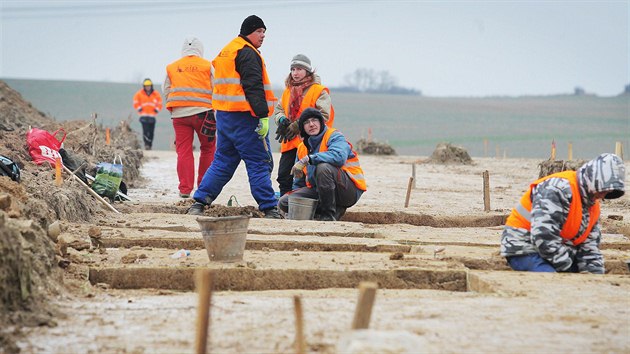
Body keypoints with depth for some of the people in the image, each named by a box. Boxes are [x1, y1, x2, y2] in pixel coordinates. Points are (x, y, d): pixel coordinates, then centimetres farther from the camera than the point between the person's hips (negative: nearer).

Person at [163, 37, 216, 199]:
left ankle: (185, 189, -1)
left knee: (183, 151, 2)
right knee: (208, 149, 11)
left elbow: (166, 91, 12)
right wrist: (215, 112, 12)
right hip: (202, 112, -2)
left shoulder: (172, 67, 11)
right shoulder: (207, 66, 4)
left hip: (179, 113, 2)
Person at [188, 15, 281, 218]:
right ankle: (269, 210, -3)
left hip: (224, 115, 9)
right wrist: (263, 116, -21)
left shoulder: (226, 52, 20)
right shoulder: (248, 53, -11)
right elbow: (253, 87, -19)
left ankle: (199, 203, 9)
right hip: (244, 117, -9)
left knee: (222, 162, 13)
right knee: (259, 163, -4)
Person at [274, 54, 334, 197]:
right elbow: (277, 110, 21)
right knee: (284, 177, 5)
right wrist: (282, 120, -5)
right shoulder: (288, 91, 17)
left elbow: (323, 115, -12)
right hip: (290, 143, 6)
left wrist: (297, 126, -16)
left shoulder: (319, 91, -4)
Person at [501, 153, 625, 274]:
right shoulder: (558, 189, -23)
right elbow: (544, 238, -30)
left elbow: (589, 247, 12)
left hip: (558, 253, 10)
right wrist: (568, 268, -19)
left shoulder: (593, 206, 10)